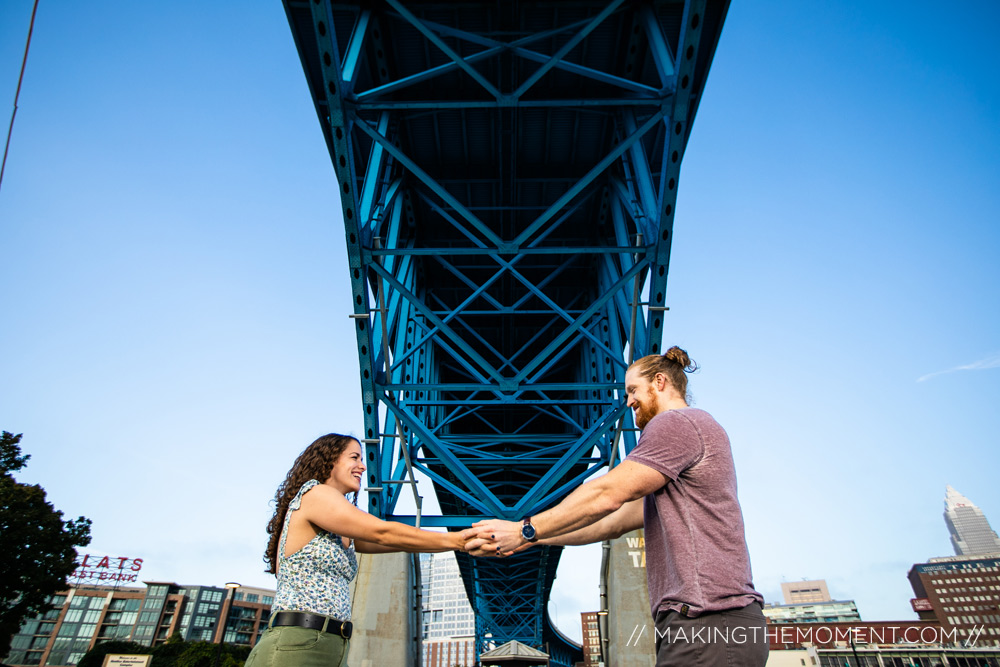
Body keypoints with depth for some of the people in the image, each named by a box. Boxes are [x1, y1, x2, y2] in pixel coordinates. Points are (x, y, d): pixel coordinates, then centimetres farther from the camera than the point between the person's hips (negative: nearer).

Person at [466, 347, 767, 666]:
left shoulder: (677, 422, -7)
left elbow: (607, 494, -15)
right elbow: (614, 522, 19)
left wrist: (525, 530, -7)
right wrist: (533, 539, 14)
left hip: (708, 625, -9)